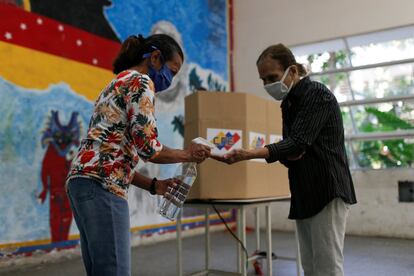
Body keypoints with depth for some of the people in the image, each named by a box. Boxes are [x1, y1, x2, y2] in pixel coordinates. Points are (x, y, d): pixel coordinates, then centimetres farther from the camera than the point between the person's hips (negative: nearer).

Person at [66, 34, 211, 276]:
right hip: (101, 185, -10)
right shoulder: (140, 82, -2)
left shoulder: (118, 83, 27)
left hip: (83, 181, 10)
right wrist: (187, 154, 4)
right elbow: (147, 147, -13)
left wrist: (153, 185, 19)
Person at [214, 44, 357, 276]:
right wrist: (288, 156, -7)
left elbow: (297, 142, -22)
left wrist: (249, 154, -32)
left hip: (327, 191, -8)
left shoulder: (317, 94, -11)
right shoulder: (288, 102, 15)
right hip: (304, 194, 8)